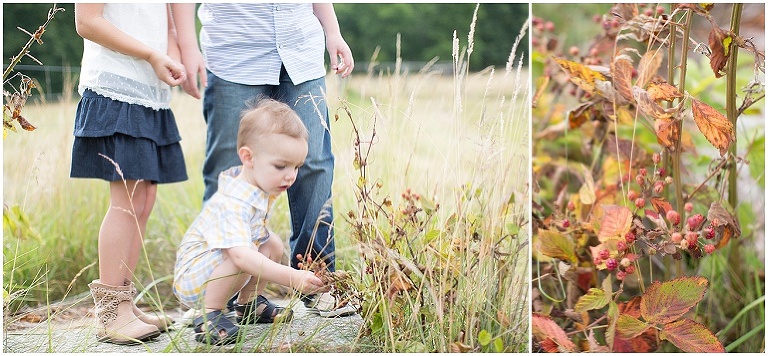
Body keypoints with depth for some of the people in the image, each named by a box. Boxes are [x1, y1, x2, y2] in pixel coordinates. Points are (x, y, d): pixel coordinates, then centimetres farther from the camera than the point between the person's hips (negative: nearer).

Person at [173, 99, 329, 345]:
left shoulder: (258, 185, -4)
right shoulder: (233, 204, -35)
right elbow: (241, 255, -48)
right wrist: (293, 278, -55)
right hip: (191, 278, -10)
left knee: (273, 244, 4)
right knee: (238, 257, -34)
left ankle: (249, 303, 18)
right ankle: (208, 317, -17)